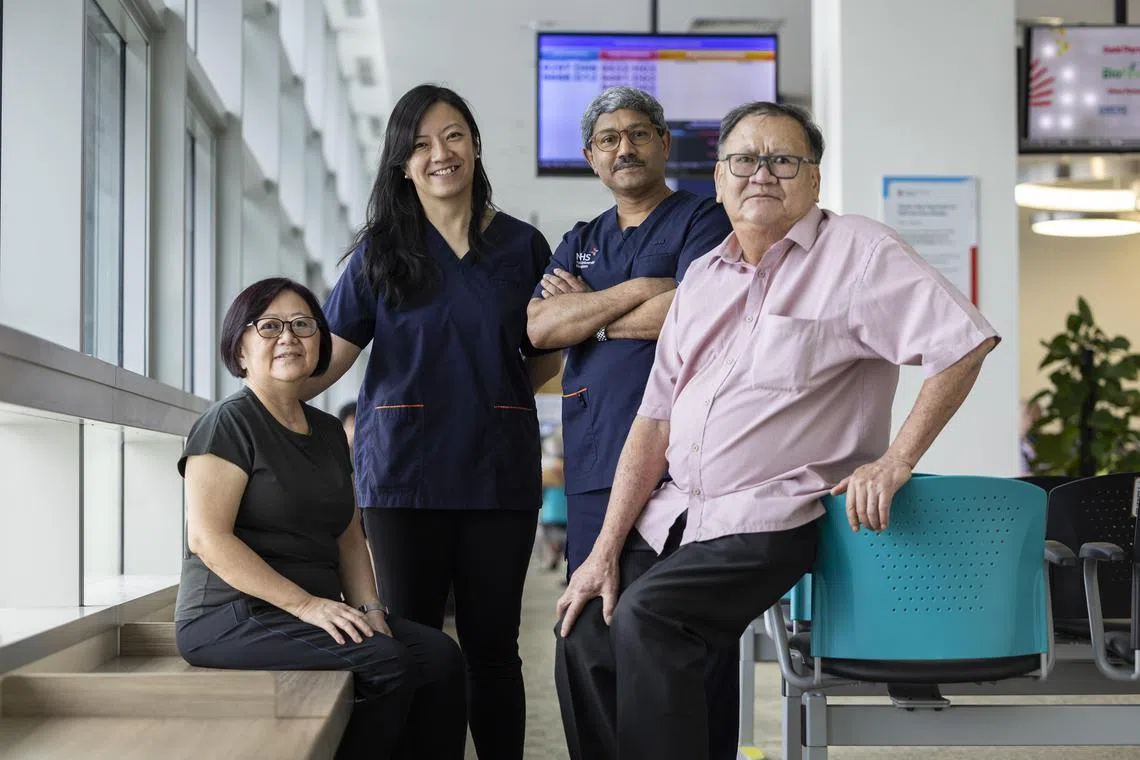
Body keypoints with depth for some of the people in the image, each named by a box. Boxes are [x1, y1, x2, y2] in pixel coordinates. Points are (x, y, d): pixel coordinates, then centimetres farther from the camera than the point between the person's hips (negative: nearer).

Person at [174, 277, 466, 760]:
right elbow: (208, 539, -17)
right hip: (232, 616, -7)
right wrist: (304, 604, -22)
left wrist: (369, 609, -2)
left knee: (440, 656, -13)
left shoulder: (328, 432, 16)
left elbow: (349, 538, 17)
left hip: (318, 610, 7)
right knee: (386, 665, -25)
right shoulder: (228, 423, -7)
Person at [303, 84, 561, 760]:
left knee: (492, 646, 5)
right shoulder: (382, 251, 7)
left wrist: (485, 393, 0)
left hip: (499, 470, 1)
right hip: (405, 469, 0)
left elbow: (547, 360, 15)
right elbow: (332, 354, -1)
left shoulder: (522, 246, 8)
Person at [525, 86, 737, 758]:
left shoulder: (703, 220, 5)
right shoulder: (582, 242, 22)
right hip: (595, 468, 6)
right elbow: (540, 326, 6)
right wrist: (635, 290, -5)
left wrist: (586, 312, 2)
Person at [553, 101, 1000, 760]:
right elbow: (654, 422, 13)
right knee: (584, 633, -5)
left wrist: (896, 462, -16)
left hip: (773, 515, -7)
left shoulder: (855, 253, -4)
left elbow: (964, 342, -13)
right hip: (675, 510, 7)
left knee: (647, 615, -25)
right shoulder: (702, 278, 15)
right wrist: (606, 552, 6)